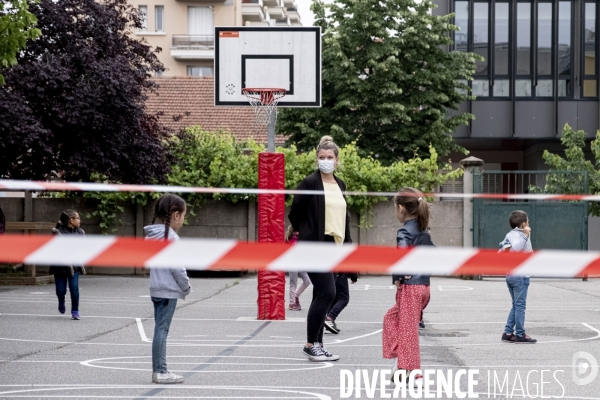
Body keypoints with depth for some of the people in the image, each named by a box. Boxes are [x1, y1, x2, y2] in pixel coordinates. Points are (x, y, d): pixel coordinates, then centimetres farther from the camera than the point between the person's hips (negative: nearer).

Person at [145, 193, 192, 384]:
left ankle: (158, 370, 17)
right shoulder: (171, 237, -16)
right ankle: (160, 372, -3)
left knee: (160, 330, 12)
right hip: (169, 290, -9)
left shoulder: (152, 236, 11)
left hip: (157, 289, 9)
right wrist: (187, 286, -4)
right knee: (162, 330, -6)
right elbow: (177, 267, -18)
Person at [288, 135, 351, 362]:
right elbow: (295, 213, -3)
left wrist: (347, 245, 14)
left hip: (333, 246, 7)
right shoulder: (310, 183, -9)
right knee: (327, 293, -14)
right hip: (314, 246, -7)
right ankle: (310, 344, -5)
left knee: (321, 296, 10)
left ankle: (317, 346, 16)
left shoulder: (339, 185, 13)